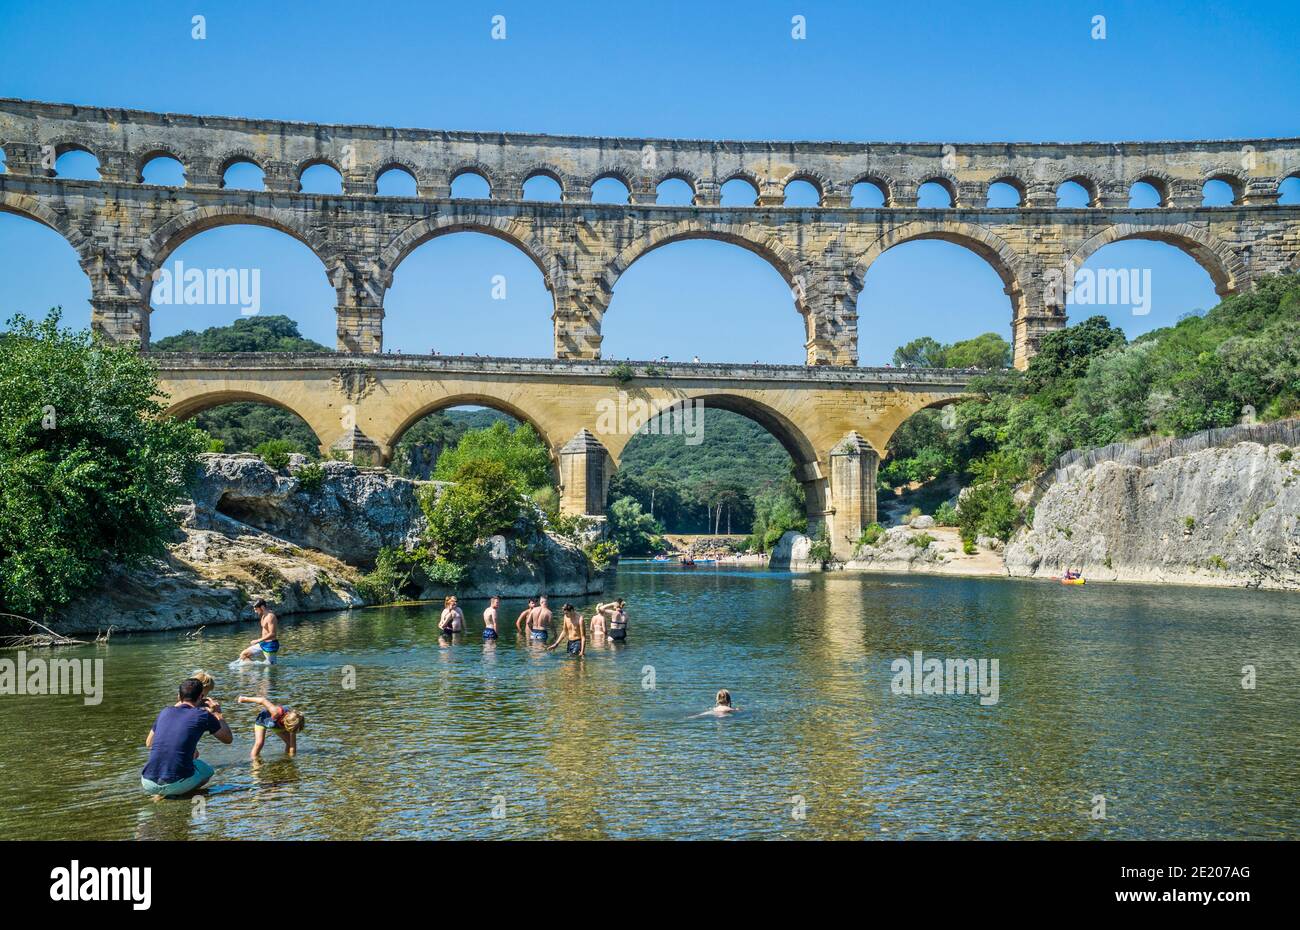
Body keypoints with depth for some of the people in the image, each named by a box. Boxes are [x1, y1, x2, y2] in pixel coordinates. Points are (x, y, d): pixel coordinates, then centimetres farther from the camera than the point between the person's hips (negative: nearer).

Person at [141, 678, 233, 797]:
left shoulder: (165, 712, 12)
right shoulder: (203, 715, 1)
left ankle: (160, 793, 11)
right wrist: (218, 714, 28)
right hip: (178, 784, -5)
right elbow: (228, 739, 14)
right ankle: (173, 793, 2)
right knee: (207, 770, 28)